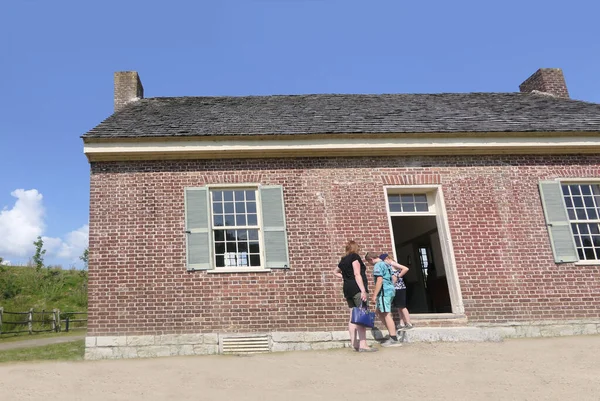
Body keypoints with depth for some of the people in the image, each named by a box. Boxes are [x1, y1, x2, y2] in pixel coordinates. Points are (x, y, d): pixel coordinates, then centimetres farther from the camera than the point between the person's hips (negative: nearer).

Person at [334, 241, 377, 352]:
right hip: (357, 288, -9)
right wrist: (363, 290, -21)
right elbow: (357, 274, -15)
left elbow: (335, 271, 35)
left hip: (347, 289, 9)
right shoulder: (355, 257, -4)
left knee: (353, 317, 9)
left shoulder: (343, 260, 18)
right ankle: (363, 345, -19)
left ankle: (354, 343, 9)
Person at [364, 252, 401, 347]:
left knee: (387, 314, -7)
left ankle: (394, 339, -5)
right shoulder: (385, 264, 19)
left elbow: (379, 281, -19)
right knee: (379, 312, 16)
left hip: (384, 292, -10)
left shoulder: (377, 265, -10)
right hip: (390, 290, 10)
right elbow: (390, 279, 24)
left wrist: (374, 295, -17)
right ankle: (392, 332, 15)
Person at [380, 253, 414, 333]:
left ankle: (409, 324, 2)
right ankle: (402, 324, 15)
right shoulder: (389, 265, 13)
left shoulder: (392, 263, -12)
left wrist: (397, 276, -17)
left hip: (399, 287, -9)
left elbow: (406, 269, -21)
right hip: (395, 288, 9)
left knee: (402, 306, -3)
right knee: (399, 307, 11)